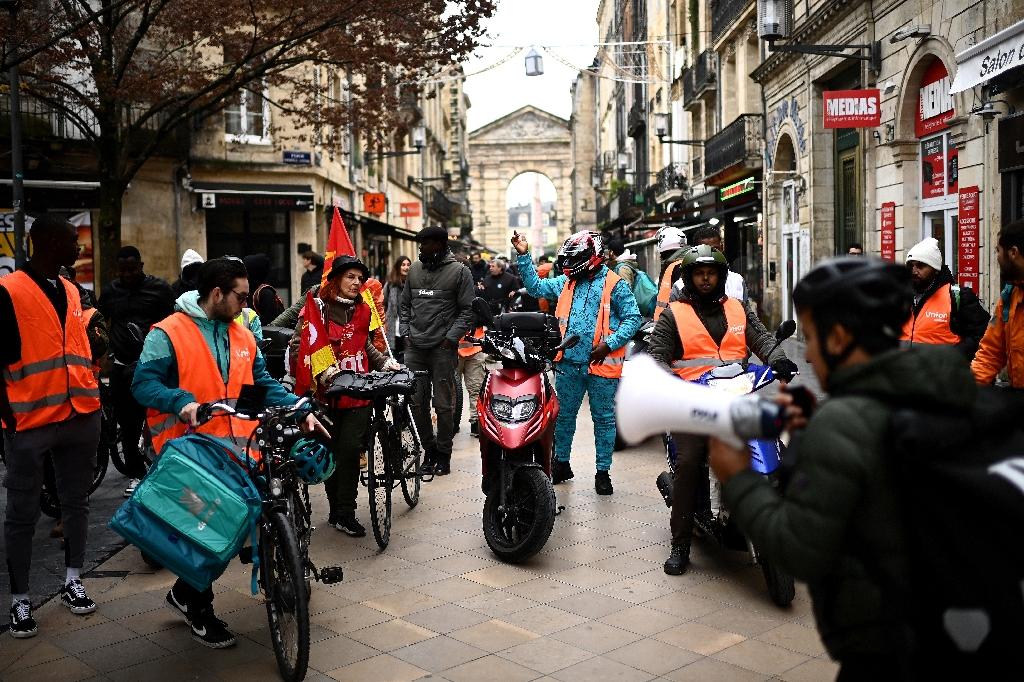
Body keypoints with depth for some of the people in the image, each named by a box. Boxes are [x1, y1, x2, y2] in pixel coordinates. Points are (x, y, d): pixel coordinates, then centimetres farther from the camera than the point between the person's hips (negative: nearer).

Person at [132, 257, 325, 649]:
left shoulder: (242, 336, 13)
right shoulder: (168, 333, -6)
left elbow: (264, 384, 15)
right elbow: (144, 383, -12)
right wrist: (182, 401, -29)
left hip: (234, 446, 6)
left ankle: (186, 592, 23)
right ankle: (200, 612, 24)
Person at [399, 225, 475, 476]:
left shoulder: (459, 271, -2)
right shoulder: (415, 269, 14)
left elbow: (468, 310, -5)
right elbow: (405, 305, 22)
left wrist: (451, 337, -12)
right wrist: (404, 332, 10)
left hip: (443, 349, -5)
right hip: (415, 347, 5)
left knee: (443, 404, -1)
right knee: (416, 403, 7)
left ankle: (444, 454, 11)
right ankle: (429, 449, 21)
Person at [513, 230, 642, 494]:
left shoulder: (614, 284, -5)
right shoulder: (566, 282, 11)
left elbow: (633, 318, -6)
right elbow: (535, 286, 21)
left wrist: (609, 344, -15)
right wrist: (524, 256, 12)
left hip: (601, 364, -5)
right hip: (569, 363, 5)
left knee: (603, 418, 6)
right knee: (563, 415, 13)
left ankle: (603, 472, 16)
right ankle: (561, 463, 29)